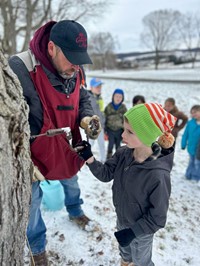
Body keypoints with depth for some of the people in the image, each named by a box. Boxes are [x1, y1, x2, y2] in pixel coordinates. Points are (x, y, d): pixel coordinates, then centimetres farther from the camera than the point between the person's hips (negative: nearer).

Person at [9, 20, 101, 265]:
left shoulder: (75, 71, -11)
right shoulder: (20, 69, -31)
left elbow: (82, 100, 5)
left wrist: (86, 118, -18)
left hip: (66, 148, 6)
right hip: (33, 153, -5)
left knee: (71, 183, 31)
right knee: (32, 200, 15)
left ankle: (75, 211, 64)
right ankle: (37, 246, 43)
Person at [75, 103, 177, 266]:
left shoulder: (158, 175, -37)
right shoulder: (123, 153, -19)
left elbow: (157, 218, -25)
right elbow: (106, 174, -10)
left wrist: (133, 232, -21)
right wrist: (89, 158, -26)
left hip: (141, 230, -6)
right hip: (121, 219, 6)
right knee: (124, 248, 35)